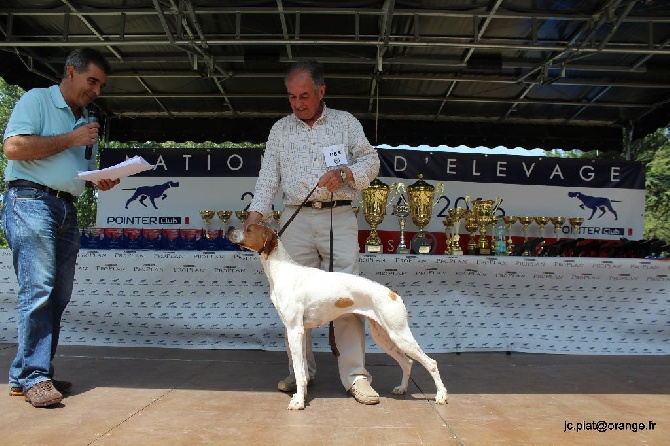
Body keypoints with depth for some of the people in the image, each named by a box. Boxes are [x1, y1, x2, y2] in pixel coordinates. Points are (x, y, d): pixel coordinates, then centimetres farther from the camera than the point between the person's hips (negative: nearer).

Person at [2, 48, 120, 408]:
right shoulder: (36, 99, 2)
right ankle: (34, 376, -6)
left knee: (59, 294, 4)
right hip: (31, 201, -7)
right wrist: (71, 139, -9)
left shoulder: (87, 122, 23)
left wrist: (102, 182, 5)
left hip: (67, 209, 8)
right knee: (39, 289, -13)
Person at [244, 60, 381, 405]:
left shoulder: (345, 122, 11)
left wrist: (344, 174, -11)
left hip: (338, 218, -2)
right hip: (296, 219, 2)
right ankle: (300, 371, 15)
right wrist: (256, 212, -6)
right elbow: (268, 177, 8)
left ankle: (355, 375, -1)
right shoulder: (280, 130, 15)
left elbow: (371, 161, 9)